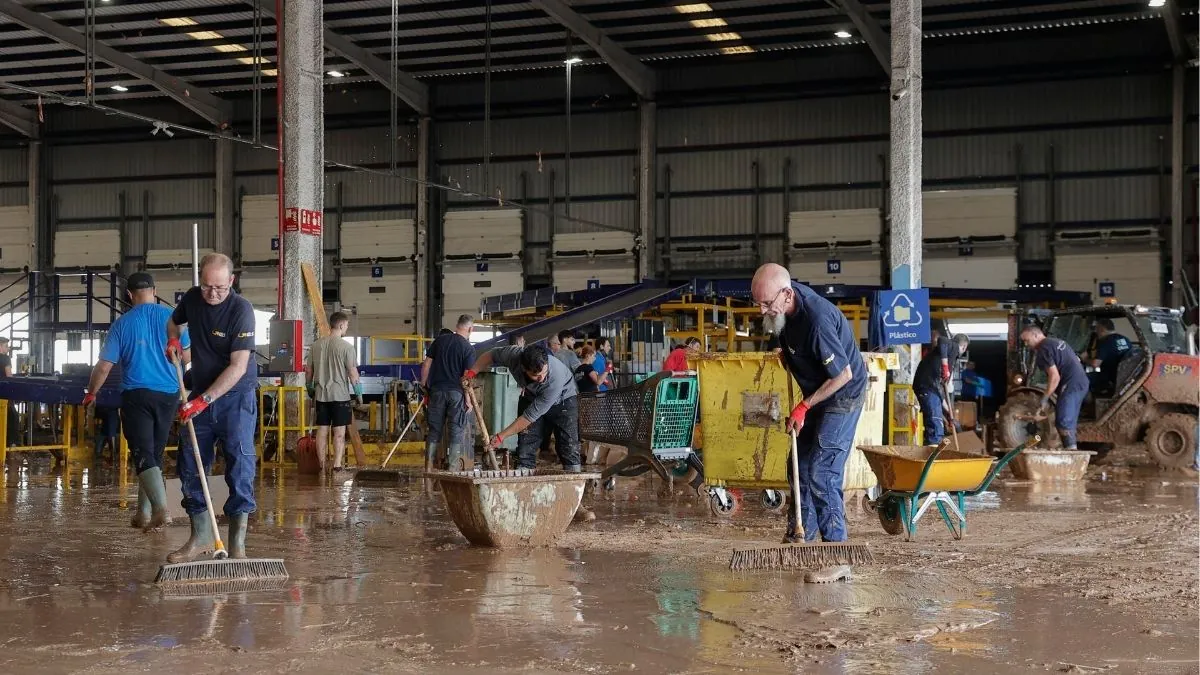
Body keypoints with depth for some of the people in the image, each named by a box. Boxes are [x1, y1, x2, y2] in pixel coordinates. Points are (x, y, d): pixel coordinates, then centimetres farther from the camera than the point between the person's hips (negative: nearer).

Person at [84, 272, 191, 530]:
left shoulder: (122, 324, -3)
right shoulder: (172, 317, -1)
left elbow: (104, 366, 0)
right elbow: (188, 356, 1)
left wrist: (91, 394, 16)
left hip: (136, 395, -3)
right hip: (168, 395, 3)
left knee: (143, 455, -7)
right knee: (155, 454, 14)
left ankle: (160, 507, -28)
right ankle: (143, 513, 21)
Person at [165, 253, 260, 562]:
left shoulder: (241, 309, -19)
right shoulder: (192, 298, 1)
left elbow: (238, 366, -23)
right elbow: (174, 322, 26)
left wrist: (204, 400, -27)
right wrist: (172, 339, 4)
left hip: (235, 397, -6)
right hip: (200, 397, 6)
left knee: (240, 467, -9)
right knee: (190, 466, 7)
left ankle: (237, 544, -4)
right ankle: (200, 537, 19)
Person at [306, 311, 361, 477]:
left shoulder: (316, 345, 5)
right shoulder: (346, 347, -10)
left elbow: (308, 371, 10)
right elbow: (353, 373, -10)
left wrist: (311, 390, 22)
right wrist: (359, 393, 1)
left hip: (321, 395, 5)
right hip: (340, 395, -4)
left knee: (322, 430, 9)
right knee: (339, 431, 1)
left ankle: (322, 465, 13)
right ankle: (337, 465, -2)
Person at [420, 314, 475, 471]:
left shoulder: (440, 340, 5)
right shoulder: (468, 348, -6)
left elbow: (426, 364, 6)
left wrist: (424, 385, 15)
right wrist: (468, 399, -4)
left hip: (437, 390, 4)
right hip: (456, 393, -3)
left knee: (434, 430, 11)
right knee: (456, 432, 4)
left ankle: (429, 466, 14)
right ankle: (452, 469, 5)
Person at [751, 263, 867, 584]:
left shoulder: (817, 319, -35)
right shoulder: (786, 305, -7)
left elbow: (843, 374, -27)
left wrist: (804, 407, -20)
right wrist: (786, 353, 6)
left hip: (843, 396, -9)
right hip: (817, 394, 9)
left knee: (821, 473, -15)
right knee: (801, 464, 16)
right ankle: (801, 535, 31)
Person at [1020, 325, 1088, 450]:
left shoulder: (1043, 349, -12)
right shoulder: (1055, 342, 18)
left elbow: (1055, 377, -19)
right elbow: (1077, 361, 25)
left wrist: (1044, 400, -13)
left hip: (1071, 385, -10)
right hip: (1081, 382, 10)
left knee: (1063, 423, -11)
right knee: (1069, 422, 13)